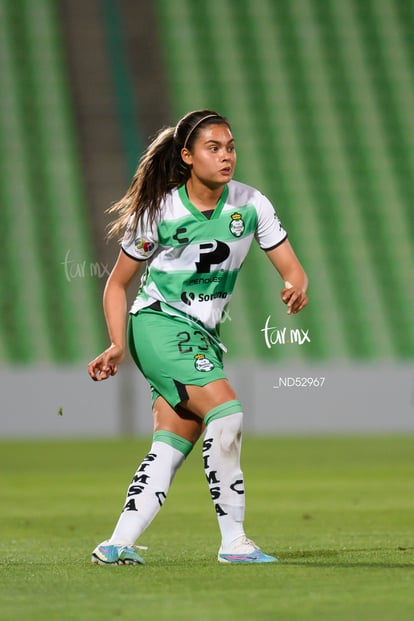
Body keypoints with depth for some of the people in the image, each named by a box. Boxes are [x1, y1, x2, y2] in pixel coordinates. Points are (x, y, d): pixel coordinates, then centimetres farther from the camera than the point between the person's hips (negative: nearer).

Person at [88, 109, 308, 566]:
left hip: (203, 336, 5)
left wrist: (296, 288, -24)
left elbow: (291, 268, 0)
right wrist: (118, 346, -11)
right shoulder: (159, 211, -9)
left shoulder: (250, 205, -1)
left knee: (172, 446, -4)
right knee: (226, 411, -22)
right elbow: (117, 284, 1)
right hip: (158, 323, -5)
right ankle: (233, 541, -18)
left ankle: (118, 544, 0)